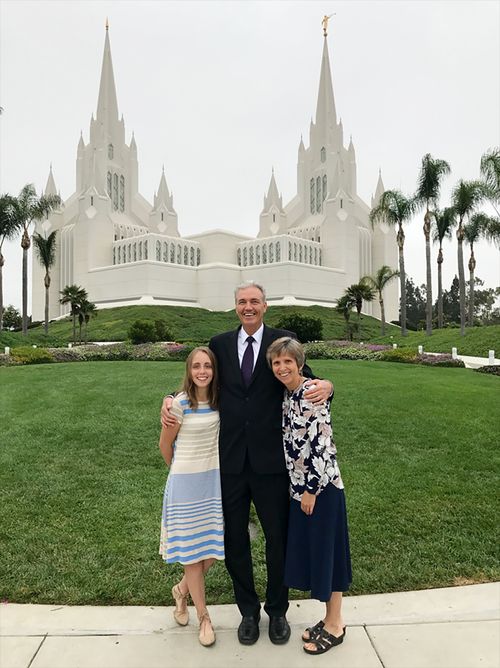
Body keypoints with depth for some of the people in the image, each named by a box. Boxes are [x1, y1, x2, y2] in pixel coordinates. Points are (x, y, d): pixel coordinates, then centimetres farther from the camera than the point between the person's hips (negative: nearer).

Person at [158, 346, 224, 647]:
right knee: (192, 550, 8)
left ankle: (182, 590, 37)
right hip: (187, 482, -4)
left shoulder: (218, 400, -1)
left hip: (215, 479, 5)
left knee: (215, 547, 9)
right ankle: (204, 616, 28)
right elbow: (165, 445, -3)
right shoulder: (179, 403, -15)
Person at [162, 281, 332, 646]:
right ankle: (248, 610, 39)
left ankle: (277, 611, 38)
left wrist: (325, 386, -23)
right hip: (231, 459, 2)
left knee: (278, 537, 14)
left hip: (270, 458, -2)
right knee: (234, 539, 16)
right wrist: (171, 399, -5)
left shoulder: (284, 341, 0)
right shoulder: (219, 344, 5)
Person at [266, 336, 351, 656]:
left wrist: (312, 489, -17)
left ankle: (336, 625, 25)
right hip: (300, 485, 8)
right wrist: (300, 487, 16)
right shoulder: (286, 396, 7)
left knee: (326, 550, 6)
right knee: (310, 549, 16)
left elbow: (322, 444, -20)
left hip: (321, 485, -8)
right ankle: (330, 617, 34)